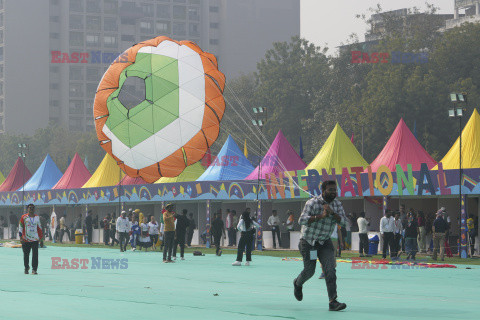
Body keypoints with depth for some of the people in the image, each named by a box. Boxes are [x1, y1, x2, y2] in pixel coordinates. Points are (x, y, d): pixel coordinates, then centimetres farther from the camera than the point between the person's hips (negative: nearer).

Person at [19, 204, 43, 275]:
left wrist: (41, 236, 18)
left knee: (35, 255, -8)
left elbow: (39, 227, 20)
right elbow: (20, 227, 2)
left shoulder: (37, 217, 11)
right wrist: (21, 237, -6)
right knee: (26, 255, 8)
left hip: (35, 239, 1)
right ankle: (26, 267, 28)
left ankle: (34, 269, -7)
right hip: (26, 239, -1)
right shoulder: (24, 217, 2)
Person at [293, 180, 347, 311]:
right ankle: (298, 283, 44)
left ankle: (333, 302, -18)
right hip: (308, 241, -4)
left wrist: (332, 212, -30)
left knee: (330, 269, -14)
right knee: (309, 270, 8)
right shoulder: (312, 203, -18)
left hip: (325, 242, 4)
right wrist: (321, 216, -38)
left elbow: (342, 221, -13)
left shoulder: (337, 204, 0)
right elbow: (302, 220, -29)